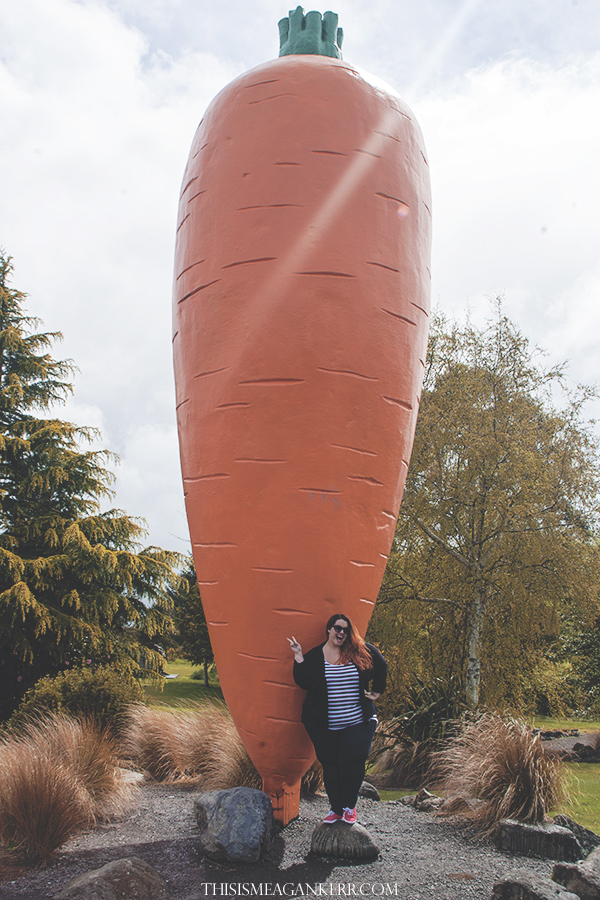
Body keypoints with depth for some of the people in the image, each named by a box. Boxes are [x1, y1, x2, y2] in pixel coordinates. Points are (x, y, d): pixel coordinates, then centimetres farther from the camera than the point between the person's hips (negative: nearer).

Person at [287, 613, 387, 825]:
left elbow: (381, 668, 15)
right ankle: (336, 808, 23)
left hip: (358, 722, -1)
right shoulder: (314, 656, 1)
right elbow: (304, 683, -8)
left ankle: (350, 806, 10)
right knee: (330, 764, 5)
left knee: (352, 761, -11)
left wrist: (376, 692, 12)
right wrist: (298, 658, -12)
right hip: (324, 726, 1)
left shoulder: (362, 651, 1)